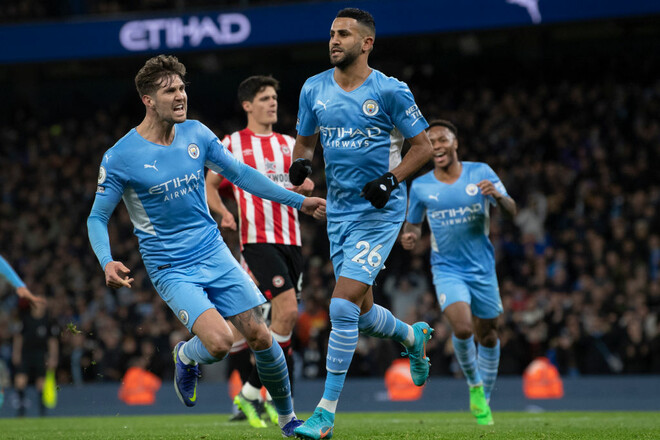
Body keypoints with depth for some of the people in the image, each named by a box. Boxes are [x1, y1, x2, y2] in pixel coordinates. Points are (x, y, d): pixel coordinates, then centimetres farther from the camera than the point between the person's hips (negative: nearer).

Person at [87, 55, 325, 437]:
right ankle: (186, 358, 14)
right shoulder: (120, 158, -11)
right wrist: (107, 262, -23)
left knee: (259, 335, 0)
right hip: (171, 269, -4)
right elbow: (97, 218, -4)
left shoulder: (196, 134, 1)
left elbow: (241, 174, 13)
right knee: (219, 341, -23)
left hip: (214, 253, 4)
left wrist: (298, 201, 11)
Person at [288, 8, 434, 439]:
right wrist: (300, 163, -6)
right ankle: (413, 336, 48)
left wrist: (390, 180, -18)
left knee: (343, 306, -15)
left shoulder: (390, 91, -10)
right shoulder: (314, 89, 4)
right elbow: (305, 140, 17)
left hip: (379, 211, -6)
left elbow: (423, 146, -3)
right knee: (361, 312, 13)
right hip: (339, 210, 6)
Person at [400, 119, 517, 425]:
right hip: (447, 269, -1)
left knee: (487, 335, 9)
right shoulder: (420, 187, -2)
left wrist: (498, 196, -25)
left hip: (482, 268, 1)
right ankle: (474, 384, 6)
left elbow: (511, 212, -3)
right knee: (462, 329, -22)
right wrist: (409, 236, -12)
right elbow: (413, 223, 12)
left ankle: (484, 400, 30)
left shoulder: (480, 173, -3)